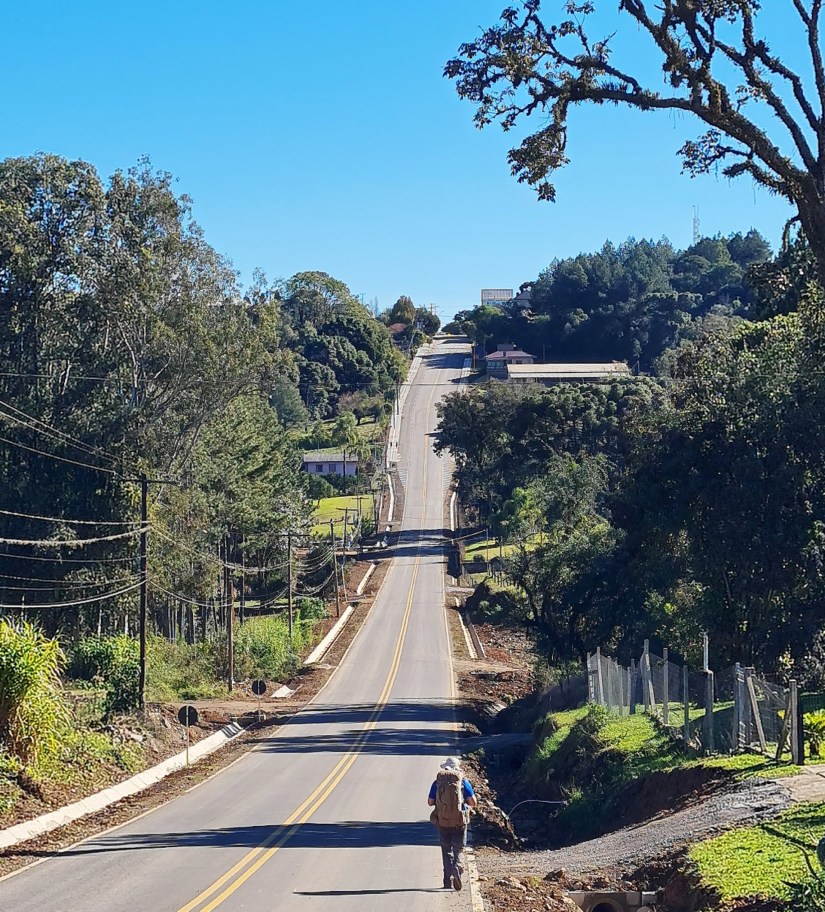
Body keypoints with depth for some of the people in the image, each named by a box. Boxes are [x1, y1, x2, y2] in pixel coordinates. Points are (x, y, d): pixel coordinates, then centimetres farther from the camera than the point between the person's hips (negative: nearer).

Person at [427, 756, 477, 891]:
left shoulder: (437, 782, 0)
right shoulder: (463, 781, -3)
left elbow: (430, 802, 6)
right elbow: (473, 803, -3)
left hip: (442, 823, 1)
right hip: (459, 822, -1)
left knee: (447, 851, 12)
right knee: (459, 850, 7)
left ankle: (448, 882, 8)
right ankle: (457, 868, -23)